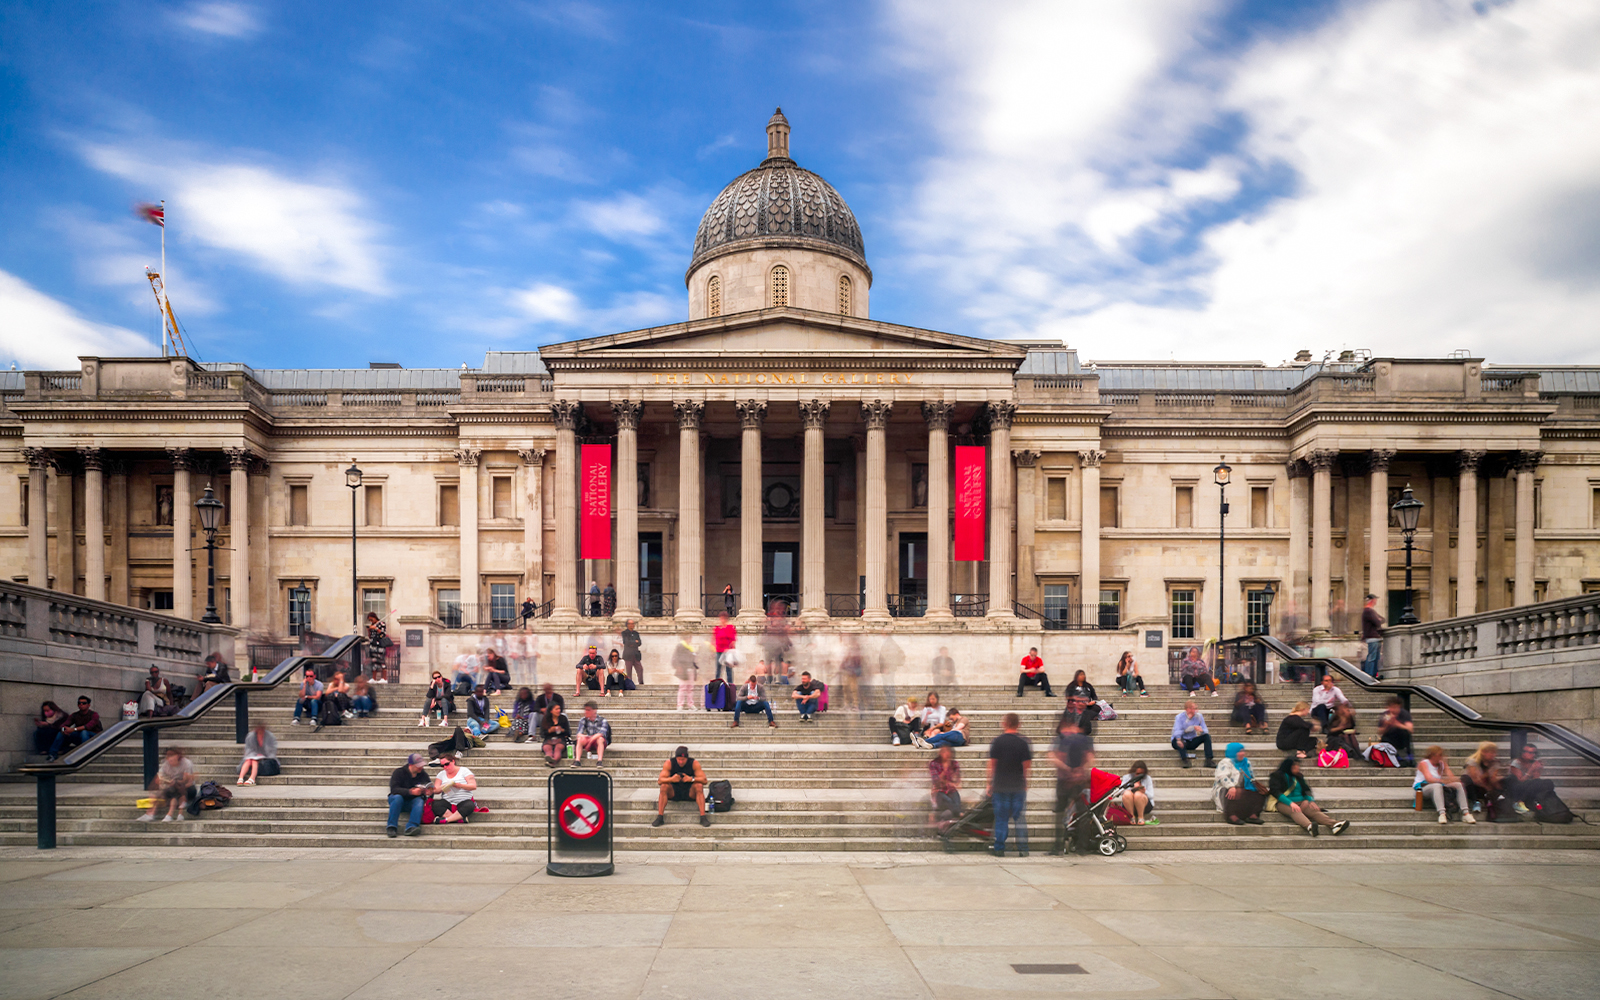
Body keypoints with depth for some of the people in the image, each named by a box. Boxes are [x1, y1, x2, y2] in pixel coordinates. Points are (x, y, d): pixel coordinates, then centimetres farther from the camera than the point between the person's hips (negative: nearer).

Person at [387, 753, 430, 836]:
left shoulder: (423, 774, 1)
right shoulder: (399, 772, -10)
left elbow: (429, 788, 7)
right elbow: (394, 789, -22)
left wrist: (429, 791, -20)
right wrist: (411, 792, -35)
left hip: (412, 802, 2)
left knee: (420, 801, -30)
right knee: (398, 797, -35)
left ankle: (411, 827, -47)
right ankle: (392, 827, -34)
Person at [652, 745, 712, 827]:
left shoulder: (694, 763, -13)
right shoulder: (669, 763, -13)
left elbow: (704, 780, -18)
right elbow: (659, 781, -20)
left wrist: (691, 779, -37)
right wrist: (671, 779, -40)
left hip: (690, 793, 0)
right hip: (673, 793, 0)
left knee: (699, 786, -29)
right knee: (664, 786, -28)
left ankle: (703, 817, -30)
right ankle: (659, 817, -27)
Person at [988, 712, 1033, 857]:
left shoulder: (998, 741, -3)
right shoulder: (1024, 741, -3)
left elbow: (992, 764, -1)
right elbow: (1027, 765, -2)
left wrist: (989, 784, 6)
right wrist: (1025, 782, 13)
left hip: (1000, 785, 0)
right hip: (1019, 785, 0)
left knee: (1001, 818, 5)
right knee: (1020, 818, 8)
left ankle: (999, 849, 6)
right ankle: (1023, 849, 5)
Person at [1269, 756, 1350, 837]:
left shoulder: (1299, 777, 23)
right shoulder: (1277, 776, 4)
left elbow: (1306, 790, 20)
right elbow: (1276, 792, -8)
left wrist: (1311, 800, -3)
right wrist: (1291, 803, -22)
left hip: (1300, 802, 5)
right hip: (1284, 803, -5)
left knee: (1313, 810, -27)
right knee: (1295, 811, -38)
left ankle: (1333, 824, -53)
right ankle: (1309, 826, -68)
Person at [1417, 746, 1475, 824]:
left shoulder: (1442, 764, 16)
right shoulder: (1423, 763, -5)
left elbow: (1451, 777, 5)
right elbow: (1429, 779, -20)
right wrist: (1442, 781, -34)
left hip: (1440, 786, 7)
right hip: (1423, 787, -7)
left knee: (1459, 785, -14)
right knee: (1437, 786, -39)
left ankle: (1465, 813, -25)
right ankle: (1442, 814, -54)